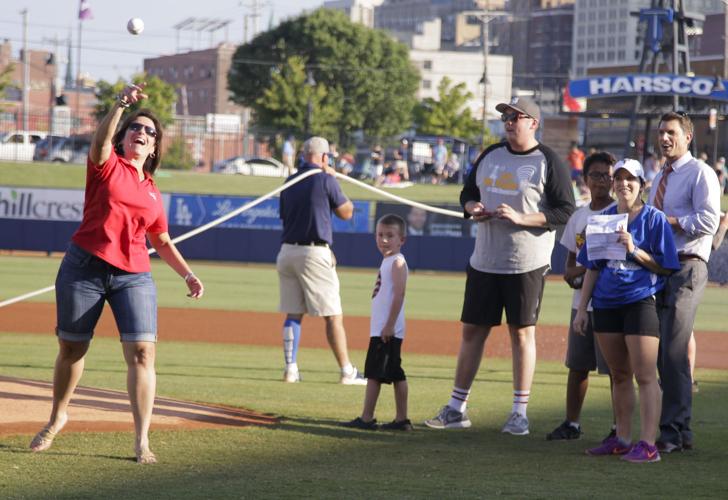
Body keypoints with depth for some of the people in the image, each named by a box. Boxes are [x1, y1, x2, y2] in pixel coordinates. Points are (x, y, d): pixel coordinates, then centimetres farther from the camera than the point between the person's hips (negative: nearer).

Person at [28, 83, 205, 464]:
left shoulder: (152, 192, 16)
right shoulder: (106, 165, 3)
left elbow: (162, 242, 24)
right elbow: (100, 141, -20)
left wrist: (187, 275, 14)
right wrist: (120, 105, -35)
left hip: (134, 276, 3)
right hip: (84, 268, -3)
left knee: (142, 351, -13)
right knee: (71, 347, 9)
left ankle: (142, 440, -12)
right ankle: (57, 416, 34)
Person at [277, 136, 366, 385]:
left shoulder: (289, 182, 10)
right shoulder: (325, 180, -7)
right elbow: (346, 212, 3)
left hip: (287, 252, 6)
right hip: (315, 253, -6)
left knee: (293, 314, 10)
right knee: (333, 315, -2)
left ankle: (290, 368, 7)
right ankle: (347, 372, -2)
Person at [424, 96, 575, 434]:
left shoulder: (548, 162, -5)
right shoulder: (490, 156, 12)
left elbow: (565, 212, -10)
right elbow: (467, 193, 22)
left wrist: (520, 218, -20)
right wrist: (473, 208, -2)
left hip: (526, 264, -5)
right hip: (484, 261, 5)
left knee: (522, 332, 0)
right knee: (472, 330, 7)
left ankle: (520, 413, 6)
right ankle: (456, 408, 14)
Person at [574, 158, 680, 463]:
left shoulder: (654, 219, -2)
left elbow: (665, 267, -6)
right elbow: (592, 268, 15)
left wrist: (634, 250, -19)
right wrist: (582, 309, 11)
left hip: (640, 301, -6)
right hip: (606, 305, 6)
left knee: (644, 375, -10)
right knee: (619, 375, 12)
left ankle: (647, 444, -13)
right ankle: (622, 439, 20)